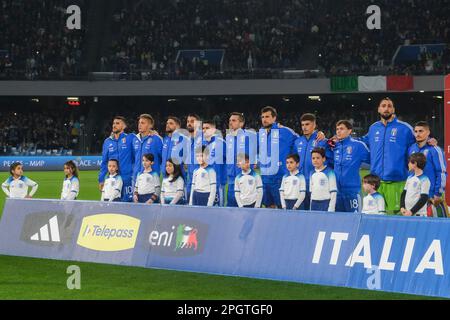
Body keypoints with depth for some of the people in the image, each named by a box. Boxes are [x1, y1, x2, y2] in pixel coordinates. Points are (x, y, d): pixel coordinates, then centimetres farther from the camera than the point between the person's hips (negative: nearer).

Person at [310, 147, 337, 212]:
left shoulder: (329, 173, -8)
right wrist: (311, 208, 14)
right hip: (314, 204, 6)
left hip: (325, 204, -6)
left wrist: (331, 209, -15)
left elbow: (333, 192, -10)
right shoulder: (312, 173, 11)